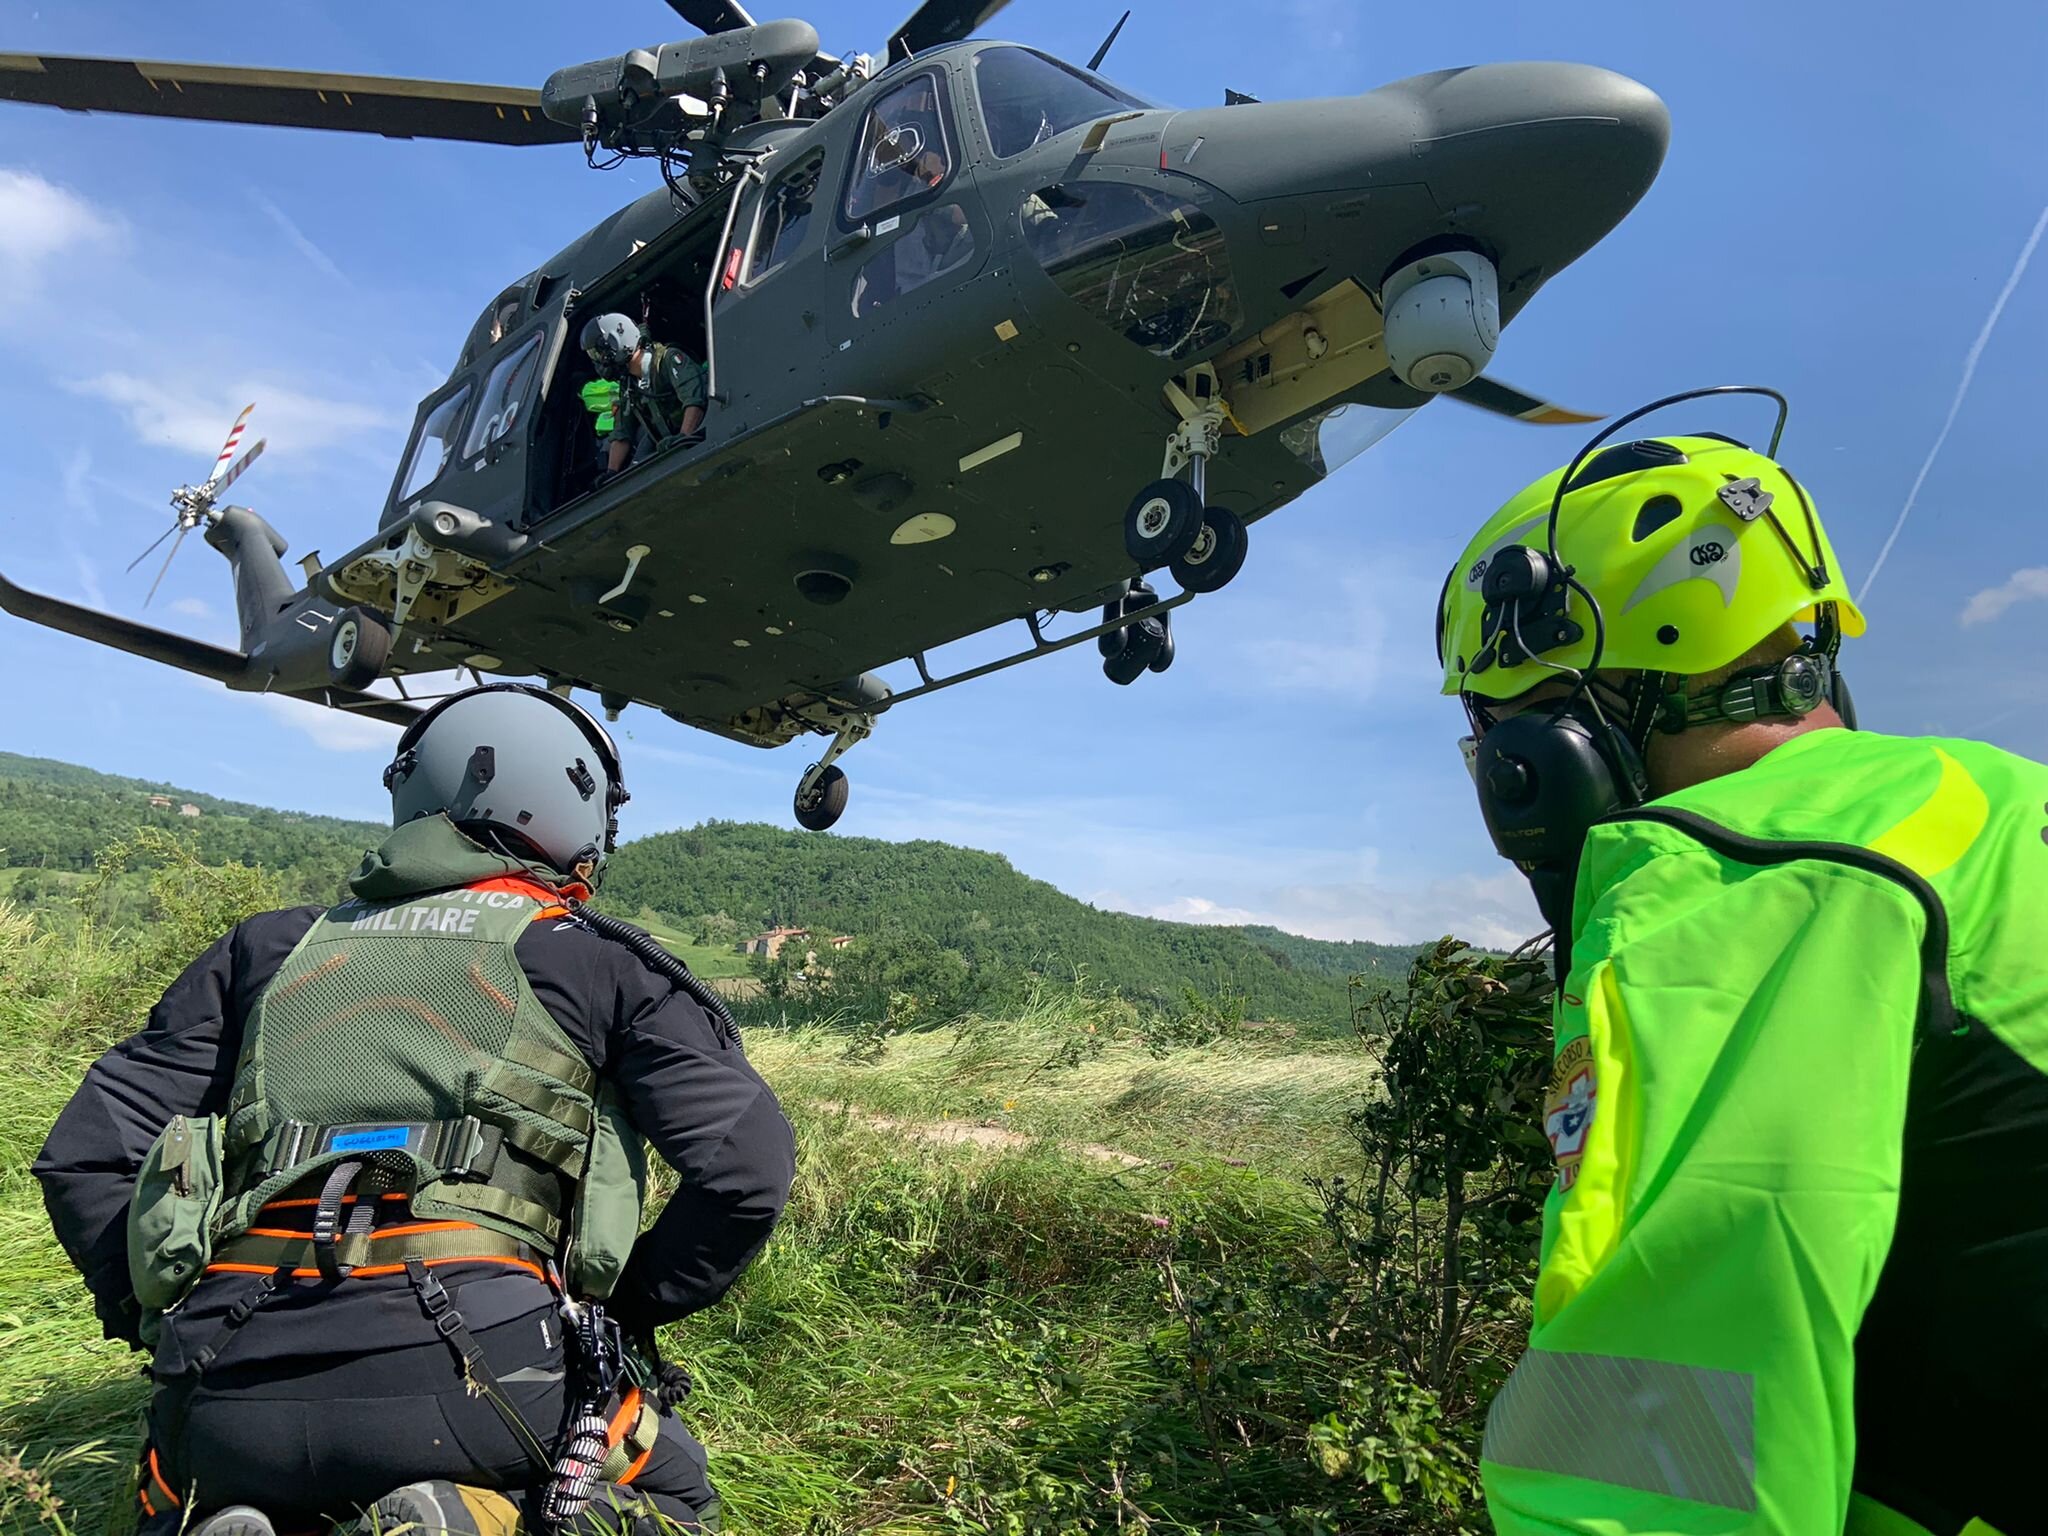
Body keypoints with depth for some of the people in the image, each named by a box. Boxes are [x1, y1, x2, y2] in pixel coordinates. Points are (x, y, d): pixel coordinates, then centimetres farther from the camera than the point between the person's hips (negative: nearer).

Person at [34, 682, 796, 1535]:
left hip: (227, 1389, 4)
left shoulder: (269, 948, 20)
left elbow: (84, 1158, 17)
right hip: (475, 1361, -3)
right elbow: (746, 1162, 0)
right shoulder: (598, 959, 9)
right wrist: (626, 1309, 13)